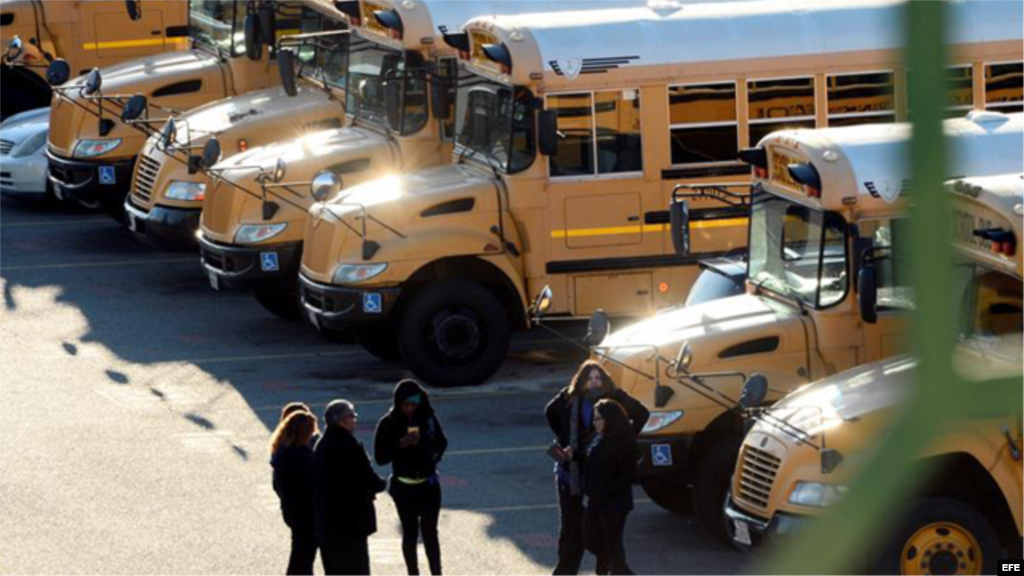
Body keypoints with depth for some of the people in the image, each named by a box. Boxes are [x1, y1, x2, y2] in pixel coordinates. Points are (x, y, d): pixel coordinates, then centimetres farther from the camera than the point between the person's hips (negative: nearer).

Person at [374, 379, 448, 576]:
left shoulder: (428, 418, -3)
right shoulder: (388, 424, -10)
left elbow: (441, 443, 12)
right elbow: (380, 457, -12)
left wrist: (435, 458, -5)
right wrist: (400, 445, -24)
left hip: (428, 484, 2)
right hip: (404, 486, -2)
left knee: (430, 531, 6)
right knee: (410, 532, 6)